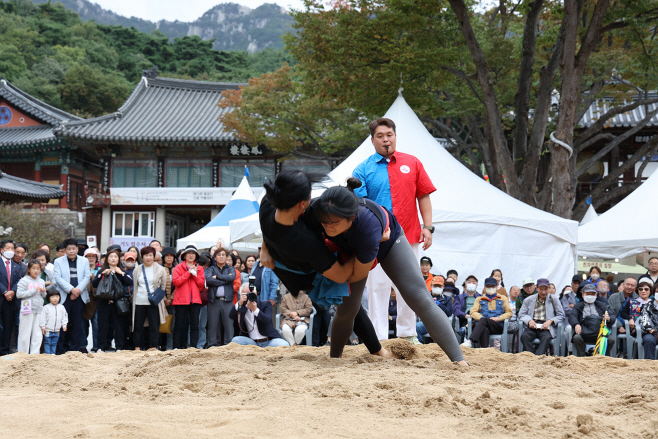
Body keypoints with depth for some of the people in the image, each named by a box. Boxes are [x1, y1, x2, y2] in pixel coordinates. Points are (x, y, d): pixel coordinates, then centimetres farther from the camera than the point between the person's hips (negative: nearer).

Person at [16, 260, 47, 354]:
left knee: (38, 335, 5)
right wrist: (33, 291, -15)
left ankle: (35, 354, 11)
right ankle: (22, 354, 7)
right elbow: (19, 294, -13)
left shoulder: (41, 281, 13)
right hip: (28, 310, -5)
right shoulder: (24, 281, -5)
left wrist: (43, 292, -2)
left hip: (39, 310, 5)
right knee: (25, 334, -1)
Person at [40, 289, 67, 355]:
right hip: (48, 330, -4)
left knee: (54, 343, 10)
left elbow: (64, 317, 12)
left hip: (56, 331, 4)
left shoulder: (61, 307, 4)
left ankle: (53, 353, 16)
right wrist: (43, 326, -7)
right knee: (47, 343, 1)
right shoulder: (46, 307, -8)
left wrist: (64, 325, 6)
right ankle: (47, 353, 6)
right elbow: (42, 317, -5)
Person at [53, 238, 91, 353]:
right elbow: (58, 278, -5)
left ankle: (75, 347, 9)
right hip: (64, 297, -2)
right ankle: (61, 348, 3)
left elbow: (87, 277, 4)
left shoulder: (84, 261, 12)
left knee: (77, 323, 3)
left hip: (79, 296, 2)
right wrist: (71, 289, -15)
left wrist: (78, 290, -11)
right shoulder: (58, 261, 6)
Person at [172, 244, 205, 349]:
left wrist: (195, 274, -9)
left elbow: (202, 284, 5)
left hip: (195, 300, 2)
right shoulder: (178, 267, 5)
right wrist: (188, 273, -9)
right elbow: (176, 281, -9)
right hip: (181, 300, -2)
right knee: (179, 325, 1)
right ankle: (177, 347, 5)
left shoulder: (199, 268, 14)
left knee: (195, 325, 2)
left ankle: (193, 347, 5)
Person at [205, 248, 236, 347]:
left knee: (228, 324, -4)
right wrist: (224, 281, -6)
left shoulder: (231, 269, 17)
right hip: (214, 300, -1)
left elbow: (232, 277, -6)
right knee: (213, 325, -2)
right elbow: (208, 279, -7)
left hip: (227, 301, 1)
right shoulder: (211, 269, 13)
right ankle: (212, 346, 1)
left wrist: (217, 277, -5)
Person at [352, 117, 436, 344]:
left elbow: (423, 196, 8)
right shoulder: (363, 169, 2)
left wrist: (427, 227, 0)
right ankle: (379, 338, 3)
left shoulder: (412, 163, 9)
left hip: (409, 236, 2)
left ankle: (408, 334, 21)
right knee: (378, 287, -3)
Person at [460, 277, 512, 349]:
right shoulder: (479, 299, 29)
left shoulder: (503, 298, 28)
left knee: (484, 320, -36)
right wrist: (481, 318, -10)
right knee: (485, 330, -40)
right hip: (483, 325, 1)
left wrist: (498, 318, -4)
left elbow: (509, 313, 16)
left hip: (498, 326, -1)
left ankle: (470, 341, -53)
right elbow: (473, 312, 13)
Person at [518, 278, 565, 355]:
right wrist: (529, 320, -8)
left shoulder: (553, 299, 12)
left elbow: (561, 316, 9)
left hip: (546, 327, -2)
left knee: (546, 337, -36)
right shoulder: (529, 300, 17)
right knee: (524, 336, -31)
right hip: (532, 326, 2)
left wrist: (550, 321, -11)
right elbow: (521, 314, 15)